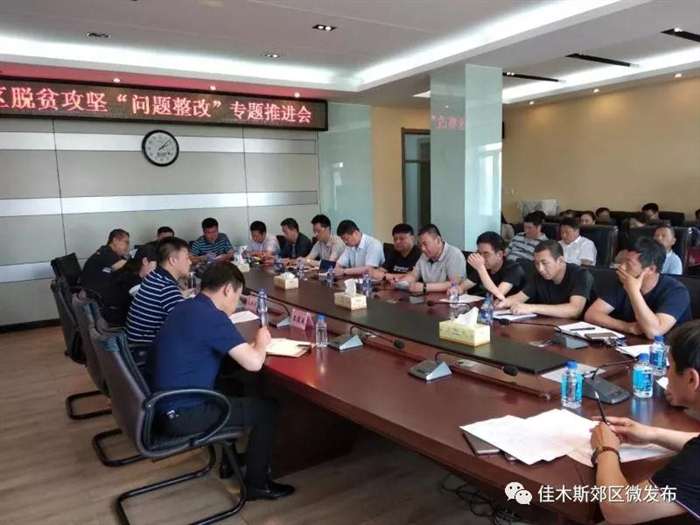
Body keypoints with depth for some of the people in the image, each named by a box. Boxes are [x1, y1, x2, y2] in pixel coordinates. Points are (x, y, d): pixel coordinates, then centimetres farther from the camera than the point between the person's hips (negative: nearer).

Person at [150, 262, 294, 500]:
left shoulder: (185, 308, 7)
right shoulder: (212, 317, -22)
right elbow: (253, 363, -25)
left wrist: (249, 344, 8)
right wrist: (261, 342, -3)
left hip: (165, 402, 9)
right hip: (180, 415, -9)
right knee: (268, 409, 2)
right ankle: (256, 483, 17)